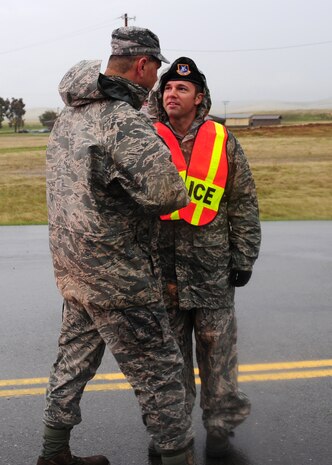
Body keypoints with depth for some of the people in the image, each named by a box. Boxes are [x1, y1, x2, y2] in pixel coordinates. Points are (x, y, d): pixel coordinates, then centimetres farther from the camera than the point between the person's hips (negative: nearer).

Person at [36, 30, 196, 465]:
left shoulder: (69, 115, 9)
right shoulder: (123, 122, -21)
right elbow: (169, 191, -30)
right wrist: (165, 201, -8)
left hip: (73, 267, 9)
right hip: (118, 278, -9)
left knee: (75, 359, 22)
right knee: (161, 371, 4)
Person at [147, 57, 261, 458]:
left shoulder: (222, 142, 1)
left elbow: (244, 202, 4)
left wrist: (244, 258, 1)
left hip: (212, 266, -1)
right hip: (161, 265, 1)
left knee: (216, 345, 7)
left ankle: (220, 424, 23)